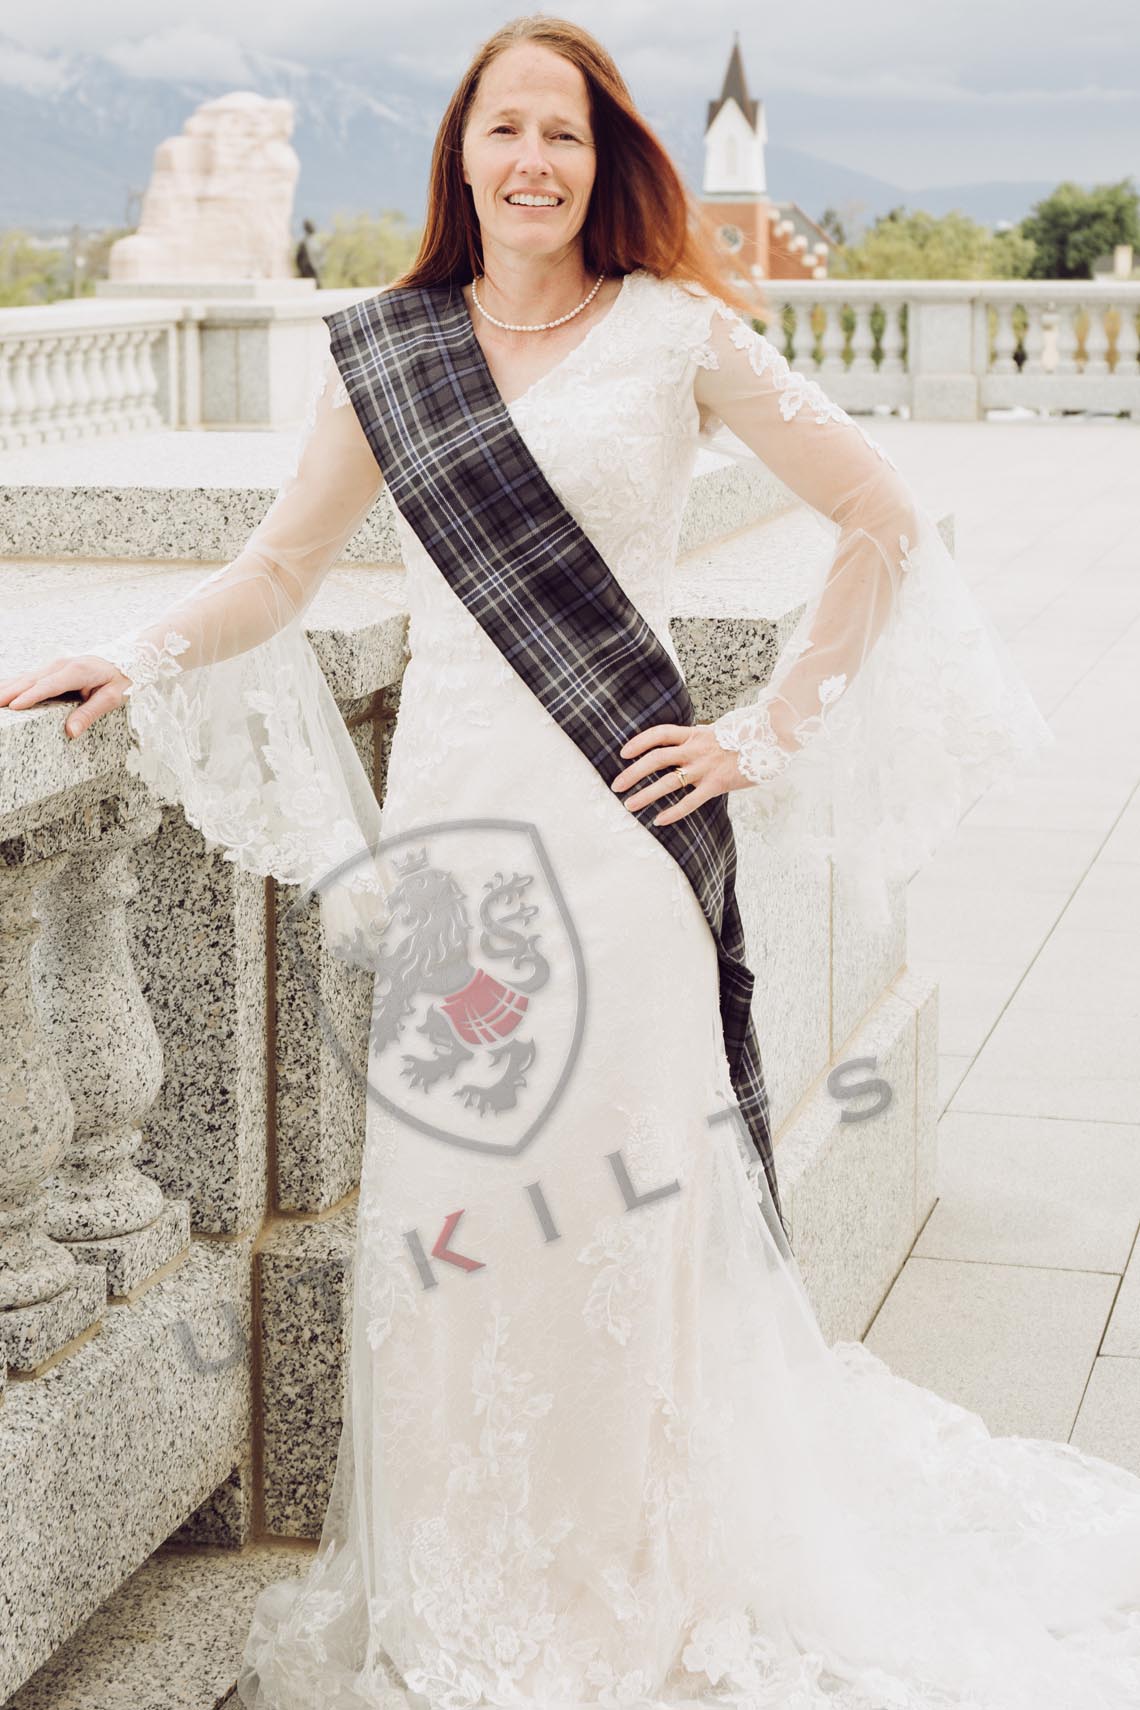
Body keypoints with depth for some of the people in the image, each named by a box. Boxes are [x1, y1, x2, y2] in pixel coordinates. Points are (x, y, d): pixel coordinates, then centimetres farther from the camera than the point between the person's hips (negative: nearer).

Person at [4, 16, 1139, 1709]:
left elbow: (881, 522, 3)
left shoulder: (675, 334, 1)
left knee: (619, 1194, 0)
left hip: (614, 824, -3)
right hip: (448, 814, 3)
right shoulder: (384, 350, 11)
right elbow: (279, 569, 15)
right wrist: (139, 663, 0)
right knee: (446, 1196, 6)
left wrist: (769, 735, -1)